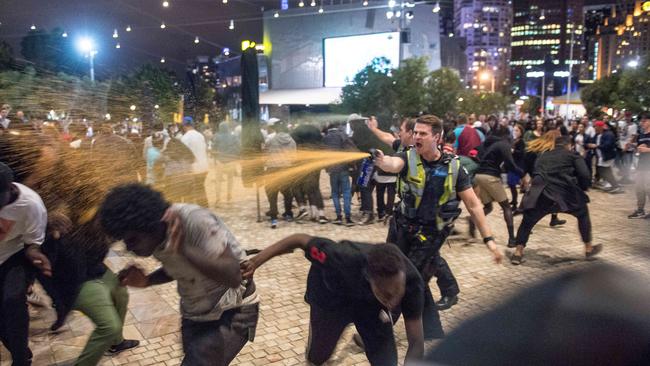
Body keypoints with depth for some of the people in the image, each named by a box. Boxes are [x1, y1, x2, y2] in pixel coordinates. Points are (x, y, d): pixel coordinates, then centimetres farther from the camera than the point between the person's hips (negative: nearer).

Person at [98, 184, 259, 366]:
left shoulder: (194, 220, -29)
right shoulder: (156, 236, -6)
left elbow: (233, 277, -33)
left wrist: (184, 249, -41)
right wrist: (146, 281, -4)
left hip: (231, 313, -8)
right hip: (194, 315, 8)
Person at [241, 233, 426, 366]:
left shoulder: (412, 281, -37)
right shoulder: (345, 258, -45)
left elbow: (417, 344, -30)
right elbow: (299, 239, -29)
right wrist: (256, 261, -26)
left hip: (370, 302, 1)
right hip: (331, 296, -1)